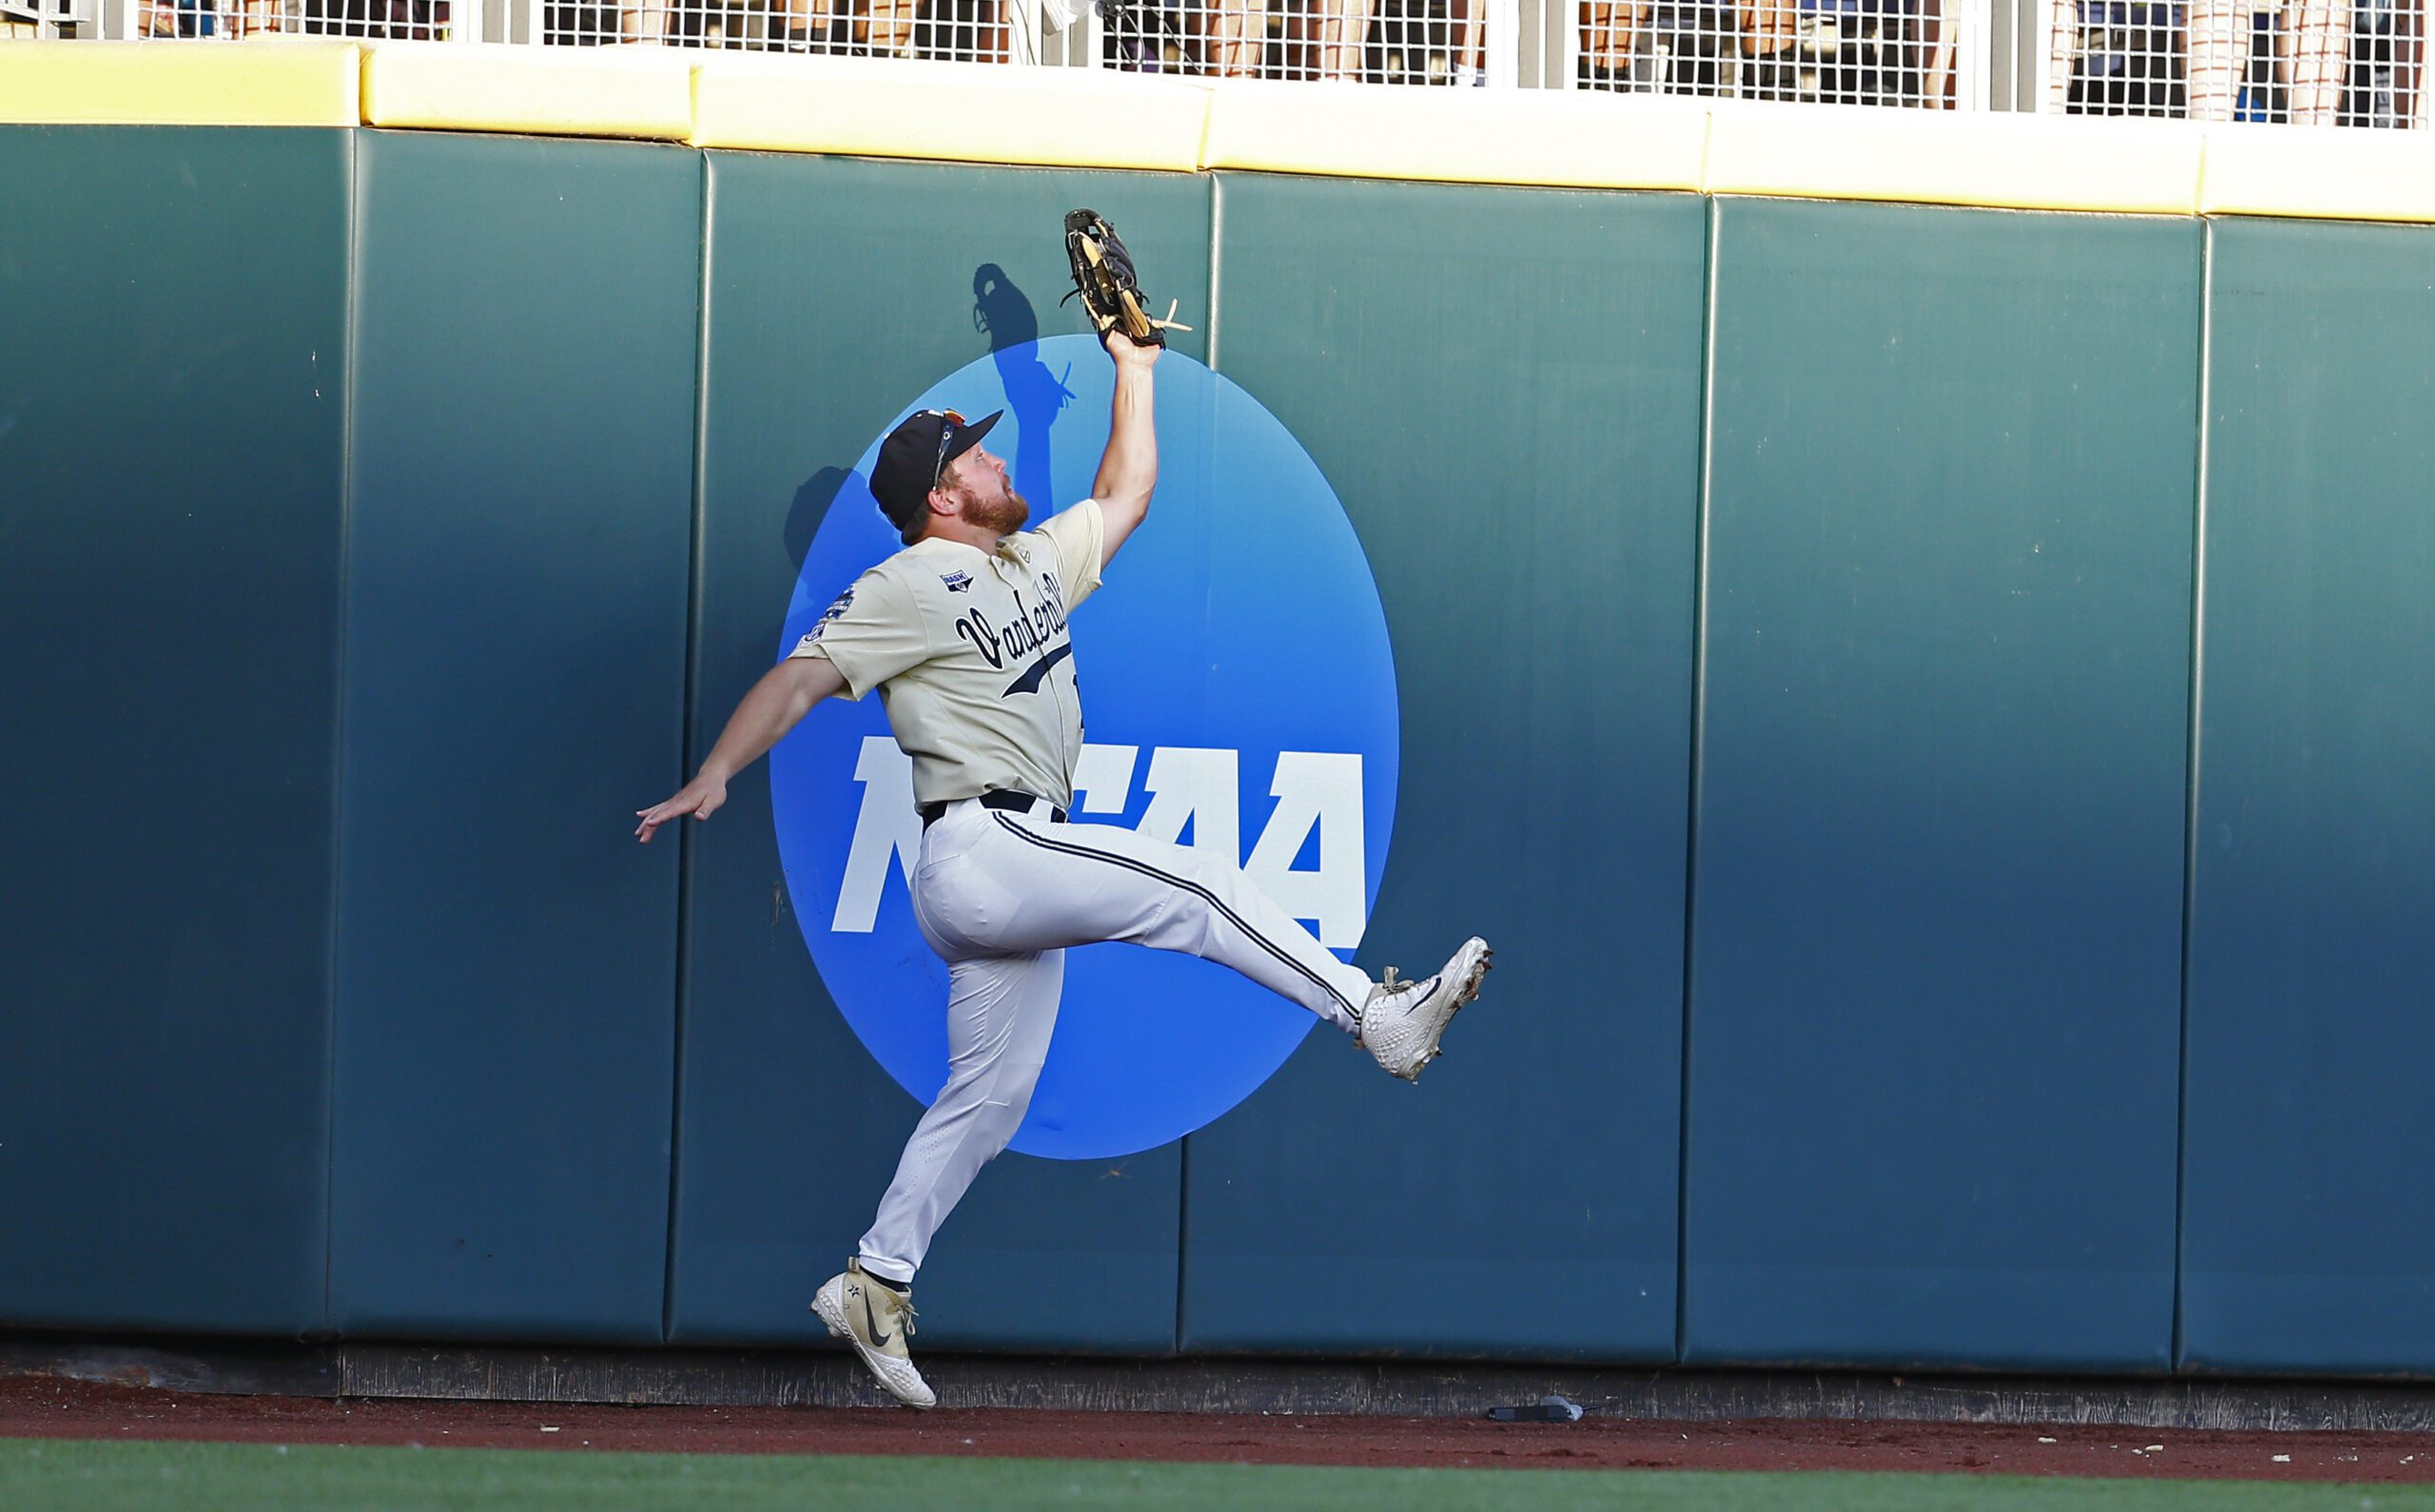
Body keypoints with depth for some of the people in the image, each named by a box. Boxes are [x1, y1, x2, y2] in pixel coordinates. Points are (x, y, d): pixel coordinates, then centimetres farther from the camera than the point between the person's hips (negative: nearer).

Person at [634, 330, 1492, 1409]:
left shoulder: (1034, 562, 20)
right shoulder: (906, 589, -6)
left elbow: (1125, 493, 31)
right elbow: (800, 678, -14)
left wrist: (1133, 370, 27)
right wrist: (716, 775, -27)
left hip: (1018, 868, 9)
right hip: (983, 849, -9)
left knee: (988, 1098, 8)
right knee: (1193, 887, -14)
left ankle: (873, 1288, 11)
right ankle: (1377, 1017, -12)